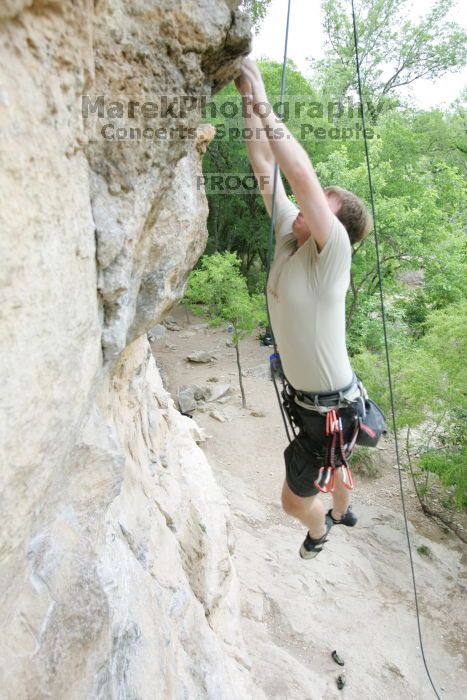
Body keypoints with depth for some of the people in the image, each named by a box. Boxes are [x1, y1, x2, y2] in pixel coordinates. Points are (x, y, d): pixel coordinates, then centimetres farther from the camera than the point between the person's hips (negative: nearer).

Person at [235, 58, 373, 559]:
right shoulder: (289, 239, -5)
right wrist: (248, 104, -11)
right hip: (307, 396, 8)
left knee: (294, 499, 10)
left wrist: (263, 106, -32)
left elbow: (301, 174, -37)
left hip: (331, 407, -7)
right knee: (331, 461, 33)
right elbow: (266, 170, -5)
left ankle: (318, 530, 45)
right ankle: (342, 513, 63)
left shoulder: (332, 252, -25)